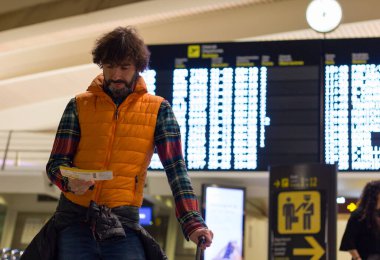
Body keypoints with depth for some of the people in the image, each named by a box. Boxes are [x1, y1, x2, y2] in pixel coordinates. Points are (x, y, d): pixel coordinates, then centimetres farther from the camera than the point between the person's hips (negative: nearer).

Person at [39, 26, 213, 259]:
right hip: (76, 221, 1)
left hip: (124, 225, -1)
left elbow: (176, 168, -2)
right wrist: (69, 181, -18)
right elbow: (56, 163, 6)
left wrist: (193, 223, -15)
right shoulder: (79, 106, 8)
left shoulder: (158, 109, 6)